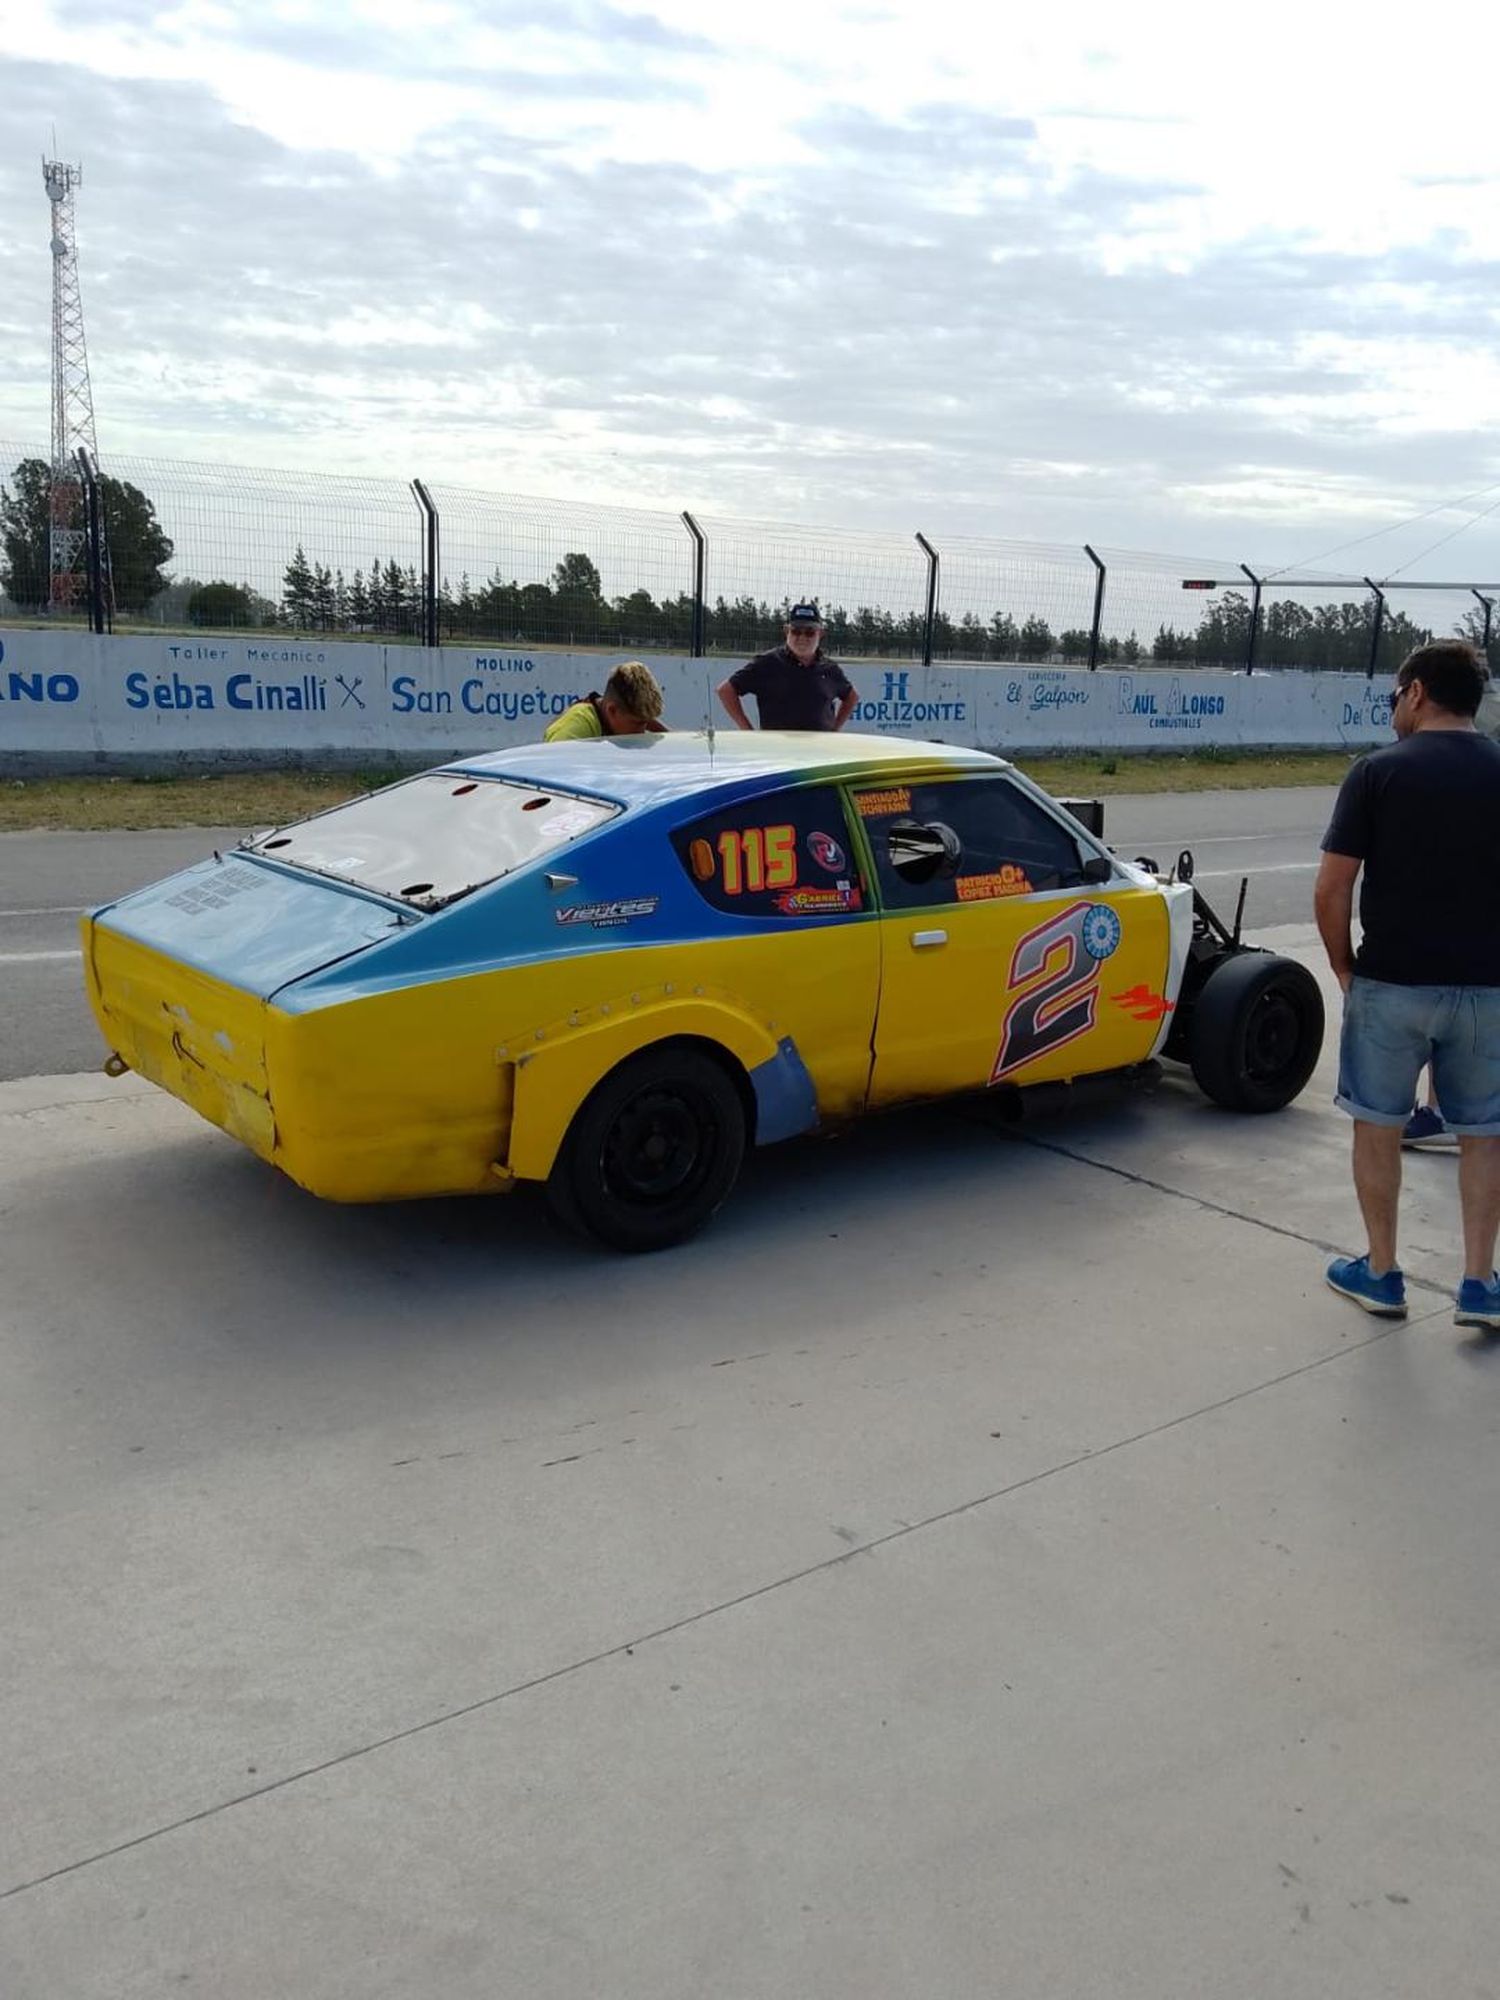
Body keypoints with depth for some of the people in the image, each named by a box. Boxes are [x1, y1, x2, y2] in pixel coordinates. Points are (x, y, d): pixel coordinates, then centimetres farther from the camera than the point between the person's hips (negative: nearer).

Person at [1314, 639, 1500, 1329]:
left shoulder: (1379, 771, -8)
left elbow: (1331, 890, -10)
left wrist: (1344, 967, 3)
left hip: (1390, 983, -2)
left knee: (1377, 1125, 13)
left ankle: (1381, 1273, 22)